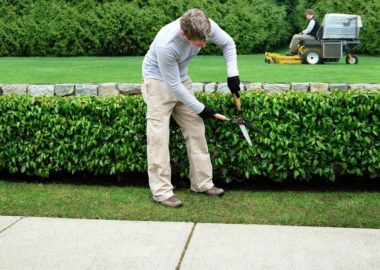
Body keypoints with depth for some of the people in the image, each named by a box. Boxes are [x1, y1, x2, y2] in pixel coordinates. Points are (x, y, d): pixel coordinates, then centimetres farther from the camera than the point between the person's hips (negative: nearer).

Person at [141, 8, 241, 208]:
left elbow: (228, 43, -1)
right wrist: (200, 108, -18)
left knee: (196, 130, 4)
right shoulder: (166, 45, -38)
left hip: (181, 79, 6)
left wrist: (232, 73, -12)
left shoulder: (206, 26, -23)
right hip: (158, 80, -6)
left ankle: (202, 183, 12)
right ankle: (161, 191, -8)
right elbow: (173, 85, -28)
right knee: (159, 136, -13)